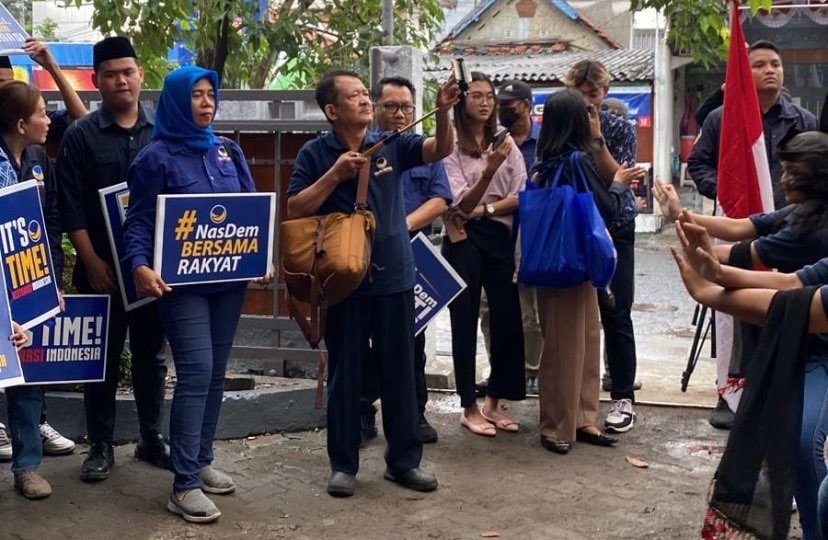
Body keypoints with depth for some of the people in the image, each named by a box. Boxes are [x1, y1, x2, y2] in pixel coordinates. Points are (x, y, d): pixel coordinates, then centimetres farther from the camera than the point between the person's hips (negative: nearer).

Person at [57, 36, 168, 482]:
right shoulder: (80, 136, -2)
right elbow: (72, 207, -5)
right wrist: (92, 262, -11)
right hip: (102, 267, -2)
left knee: (150, 354, 11)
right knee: (103, 357, 6)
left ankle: (151, 438, 23)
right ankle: (100, 446, 15)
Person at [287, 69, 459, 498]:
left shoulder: (391, 144, 3)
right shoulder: (315, 154, -3)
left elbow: (440, 150, -9)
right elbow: (294, 210, -8)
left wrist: (443, 110, -27)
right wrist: (335, 174, -17)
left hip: (394, 276, 2)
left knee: (399, 372, 10)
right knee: (344, 374, 7)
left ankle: (404, 460, 22)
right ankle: (343, 464, 20)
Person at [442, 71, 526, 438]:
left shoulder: (506, 143, 6)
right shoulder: (451, 148, -6)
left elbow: (522, 197, 2)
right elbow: (461, 204, -14)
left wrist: (484, 209, -12)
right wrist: (489, 170, -28)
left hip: (500, 237, 4)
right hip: (465, 240, -4)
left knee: (507, 317, 4)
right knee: (465, 320, 2)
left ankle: (493, 402, 17)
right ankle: (469, 408, 10)